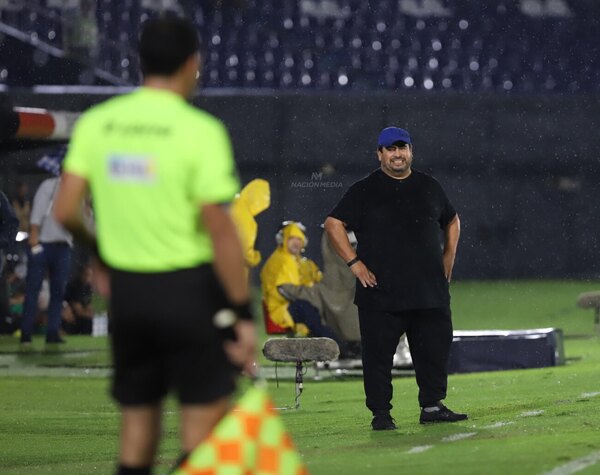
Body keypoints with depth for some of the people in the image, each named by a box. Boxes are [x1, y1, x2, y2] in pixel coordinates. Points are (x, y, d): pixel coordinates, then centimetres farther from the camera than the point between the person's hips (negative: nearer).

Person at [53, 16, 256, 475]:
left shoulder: (96, 123, 1)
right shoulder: (201, 131, -13)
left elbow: (66, 210, 1)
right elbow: (220, 232, -16)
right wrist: (243, 314, -11)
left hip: (126, 287, 5)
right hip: (188, 289, -5)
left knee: (138, 419, 12)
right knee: (204, 415, 1)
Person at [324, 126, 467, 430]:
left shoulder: (429, 187, 14)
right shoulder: (364, 191, 2)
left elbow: (452, 221, 28)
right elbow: (333, 224, -1)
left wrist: (448, 257, 16)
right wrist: (354, 263, -8)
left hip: (430, 291, 4)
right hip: (380, 292, -4)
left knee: (435, 349, 5)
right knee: (378, 354, -3)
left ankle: (432, 406, 17)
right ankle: (380, 413, 4)